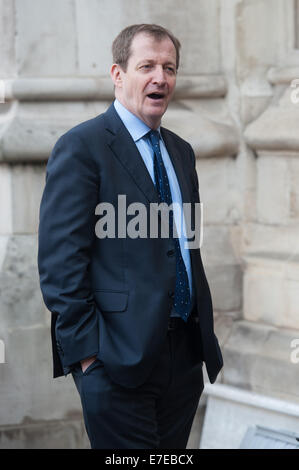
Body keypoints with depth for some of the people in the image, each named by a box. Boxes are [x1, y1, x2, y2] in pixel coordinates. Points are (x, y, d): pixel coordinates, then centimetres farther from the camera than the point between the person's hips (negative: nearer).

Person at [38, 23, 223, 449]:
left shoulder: (181, 152, 16)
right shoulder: (81, 147, -9)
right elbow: (60, 262, -13)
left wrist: (205, 330, 15)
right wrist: (85, 351, -16)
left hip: (185, 352, 7)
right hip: (120, 359, -7)